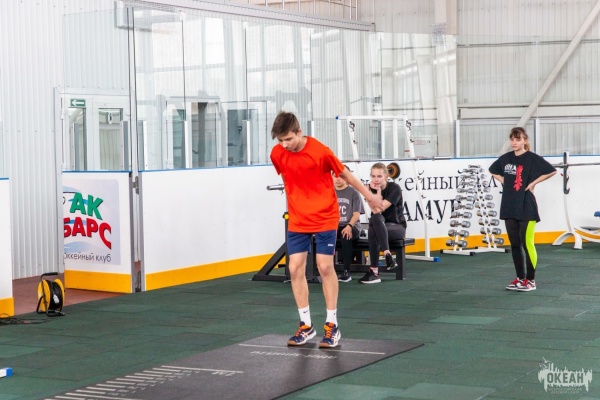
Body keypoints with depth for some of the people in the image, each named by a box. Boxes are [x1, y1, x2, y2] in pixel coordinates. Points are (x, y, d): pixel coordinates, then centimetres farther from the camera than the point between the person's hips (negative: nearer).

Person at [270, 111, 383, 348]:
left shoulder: (320, 152, -18)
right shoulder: (277, 154, -6)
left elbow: (345, 175, -4)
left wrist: (369, 196, 6)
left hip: (325, 218, -4)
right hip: (297, 221, 4)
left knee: (325, 267, -3)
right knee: (295, 268, -1)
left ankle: (332, 326, 8)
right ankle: (306, 325, 11)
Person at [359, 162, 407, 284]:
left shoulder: (394, 188, -13)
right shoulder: (371, 188, 0)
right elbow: (375, 211, -14)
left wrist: (378, 191, -18)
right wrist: (376, 191, -18)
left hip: (397, 226, -4)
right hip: (379, 226, 4)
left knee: (373, 231, -36)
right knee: (375, 219, -35)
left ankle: (374, 271, -40)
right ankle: (387, 255, -40)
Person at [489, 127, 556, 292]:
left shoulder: (532, 158, -8)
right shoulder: (506, 158, 8)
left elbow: (552, 171, -13)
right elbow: (493, 171, 26)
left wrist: (533, 183, -11)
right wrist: (504, 182, 10)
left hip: (526, 207, -6)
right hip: (509, 207, 6)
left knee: (527, 243, -6)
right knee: (514, 244, 9)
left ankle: (530, 280, 3)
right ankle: (520, 278, 18)